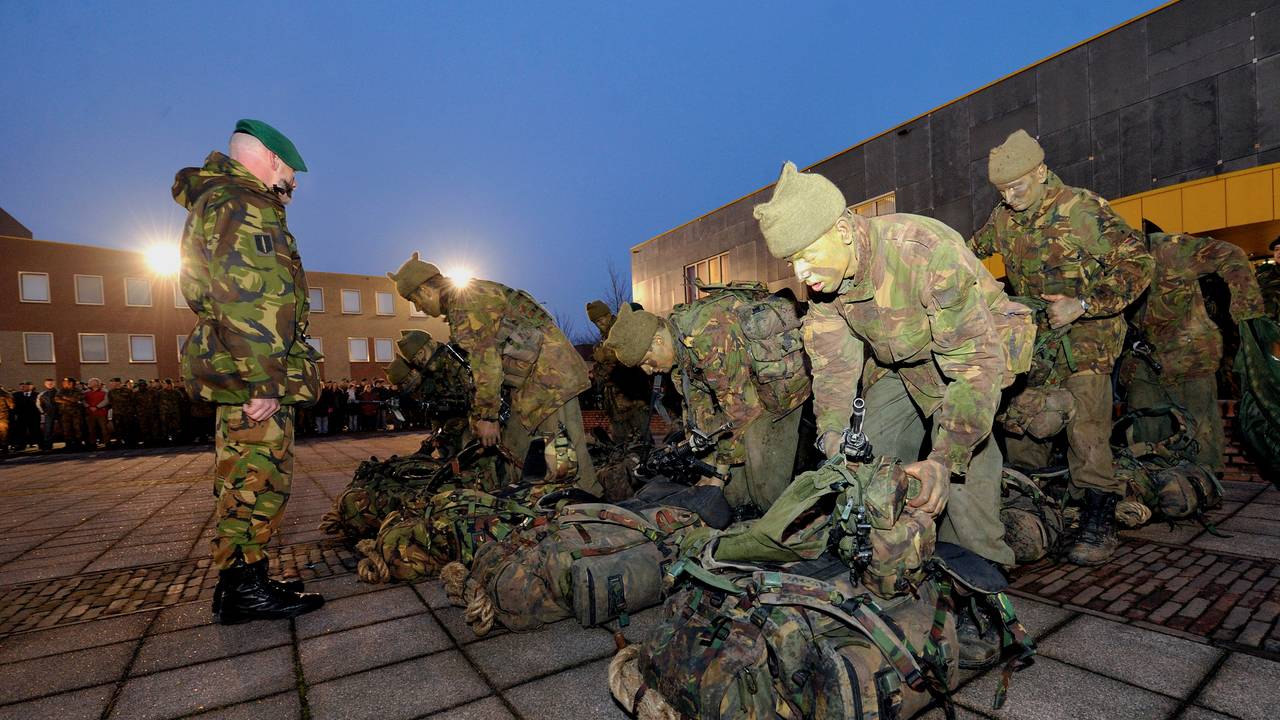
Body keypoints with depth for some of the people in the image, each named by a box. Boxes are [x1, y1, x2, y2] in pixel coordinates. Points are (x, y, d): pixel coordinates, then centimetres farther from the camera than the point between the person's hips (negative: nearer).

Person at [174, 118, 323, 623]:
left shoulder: (218, 200, 25)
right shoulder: (241, 204, -10)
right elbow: (248, 300, -21)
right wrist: (263, 381, -23)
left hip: (236, 374, 11)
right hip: (252, 373, -11)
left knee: (242, 480, 14)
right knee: (258, 478, -5)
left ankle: (238, 583, 24)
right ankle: (246, 588, 4)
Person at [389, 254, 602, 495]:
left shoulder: (463, 301, -12)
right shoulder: (474, 293, 21)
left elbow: (486, 362, -18)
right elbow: (481, 360, 24)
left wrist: (487, 416, -12)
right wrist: (480, 415, 26)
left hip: (550, 372, -11)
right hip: (532, 379, 11)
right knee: (516, 449, 14)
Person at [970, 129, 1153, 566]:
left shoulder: (1083, 210, -16)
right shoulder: (1003, 217, 1)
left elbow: (1138, 263, -16)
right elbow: (970, 251, 20)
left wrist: (1082, 305, -25)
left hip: (1086, 333, -6)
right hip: (1034, 333, 6)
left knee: (1084, 423, -17)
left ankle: (1100, 520, -10)